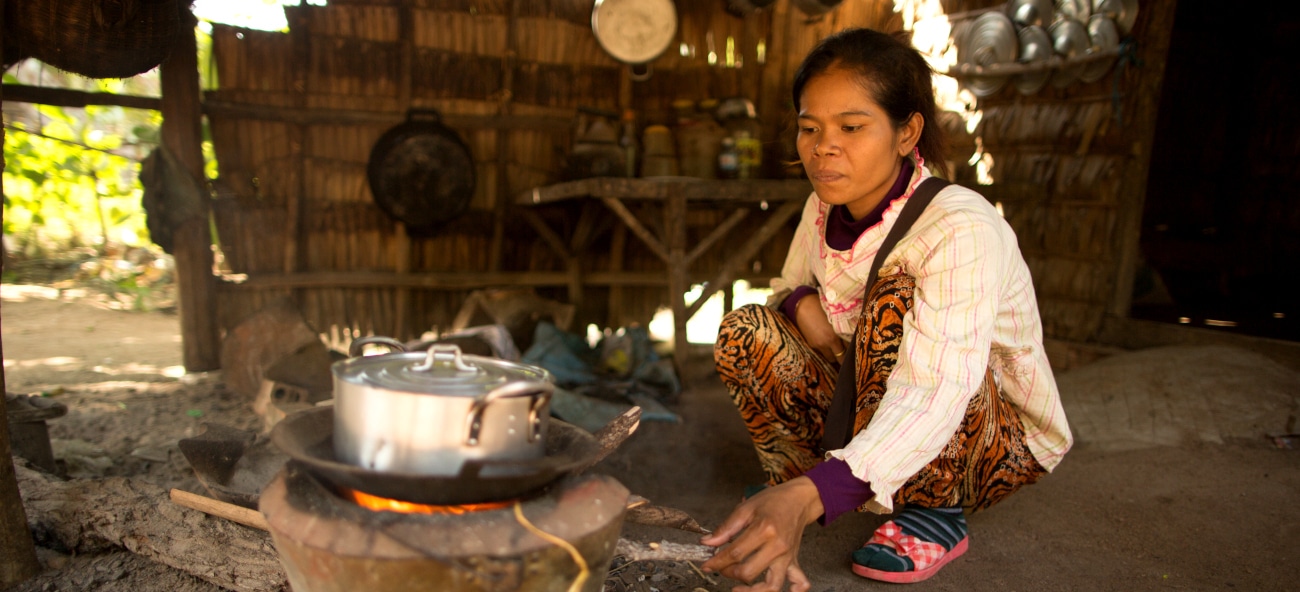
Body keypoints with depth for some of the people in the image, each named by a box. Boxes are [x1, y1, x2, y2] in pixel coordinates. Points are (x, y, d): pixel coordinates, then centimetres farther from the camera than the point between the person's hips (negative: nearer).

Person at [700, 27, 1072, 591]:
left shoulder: (960, 227, -30)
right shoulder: (825, 208, -8)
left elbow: (934, 395, -42)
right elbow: (790, 285, 8)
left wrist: (808, 498, -57)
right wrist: (801, 303, -20)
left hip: (1002, 438, -5)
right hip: (875, 408, 5)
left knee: (897, 296, -33)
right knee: (746, 329, -15)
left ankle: (935, 508, -15)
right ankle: (796, 471, 5)